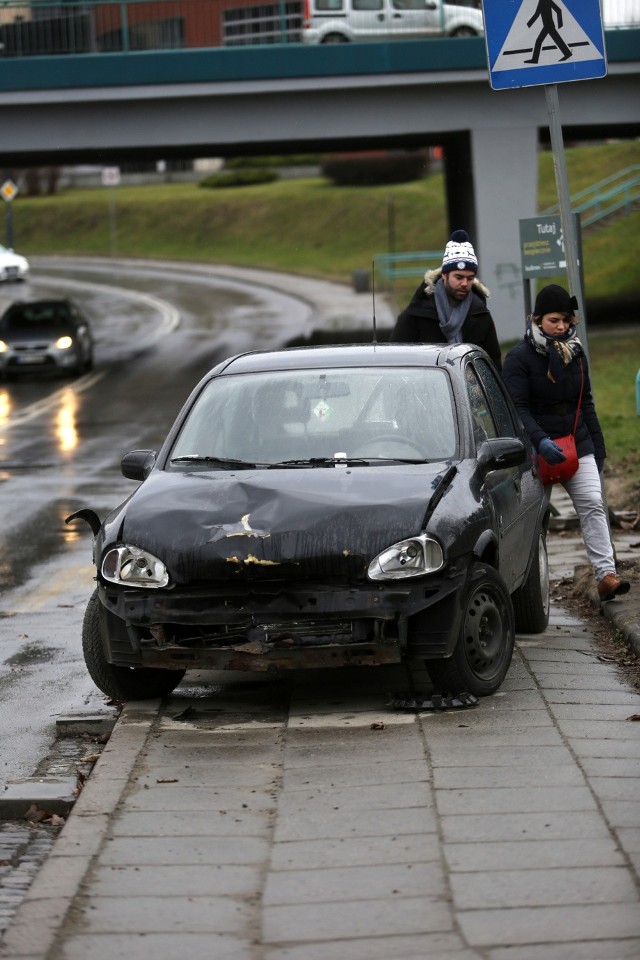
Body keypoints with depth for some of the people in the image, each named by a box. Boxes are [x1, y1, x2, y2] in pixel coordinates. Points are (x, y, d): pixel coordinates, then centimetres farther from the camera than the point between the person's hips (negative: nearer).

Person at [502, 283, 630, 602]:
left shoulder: (576, 353, 11)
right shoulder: (520, 357, -8)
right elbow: (518, 408, -15)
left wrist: (598, 445, 16)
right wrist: (540, 441, -28)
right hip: (537, 450, -4)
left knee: (592, 504, -10)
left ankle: (606, 574, -17)